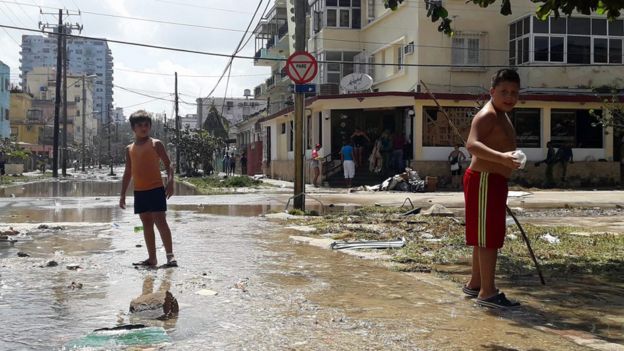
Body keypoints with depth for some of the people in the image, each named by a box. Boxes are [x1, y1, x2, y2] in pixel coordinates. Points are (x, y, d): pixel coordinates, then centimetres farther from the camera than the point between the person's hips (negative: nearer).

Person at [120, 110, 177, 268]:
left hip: (156, 189, -5)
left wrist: (170, 182, -20)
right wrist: (123, 194, 14)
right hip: (139, 191, 5)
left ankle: (170, 255, -6)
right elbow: (128, 172, 17)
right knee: (146, 224, 9)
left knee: (160, 221, -10)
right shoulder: (130, 149, 13)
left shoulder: (156, 144, -1)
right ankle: (152, 258, 15)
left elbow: (168, 164, -4)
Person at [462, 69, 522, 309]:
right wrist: (502, 157, -44)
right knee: (489, 237, -8)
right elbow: (472, 144, -32)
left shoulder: (502, 116, 16)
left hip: (494, 181, 11)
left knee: (486, 237, 17)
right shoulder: (487, 115, -17)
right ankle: (487, 292, -4)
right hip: (484, 181, -11)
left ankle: (475, 284, 28)